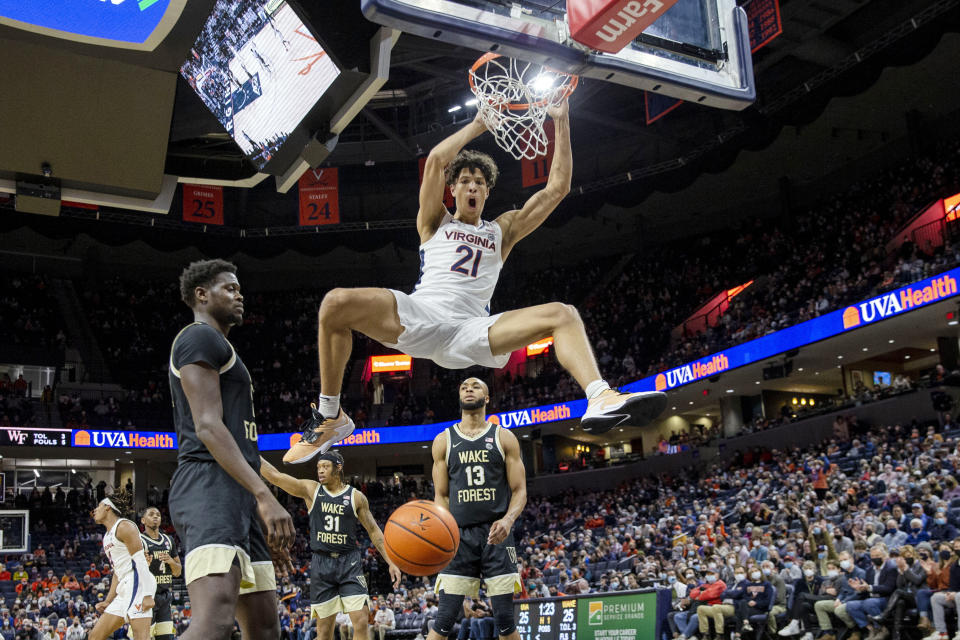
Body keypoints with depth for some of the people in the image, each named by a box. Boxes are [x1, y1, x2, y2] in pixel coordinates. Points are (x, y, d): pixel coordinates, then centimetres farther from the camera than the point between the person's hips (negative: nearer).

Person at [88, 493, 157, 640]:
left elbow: (140, 561, -13)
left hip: (137, 583, -10)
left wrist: (147, 594, -21)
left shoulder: (123, 526, -3)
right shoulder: (107, 537, 26)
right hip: (124, 589, 10)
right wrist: (108, 601, 22)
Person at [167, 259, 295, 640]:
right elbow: (207, 426, -14)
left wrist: (263, 529, 26)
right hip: (211, 488, -11)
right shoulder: (199, 337, 0)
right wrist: (264, 495, -24)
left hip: (236, 496, 11)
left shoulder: (218, 348, 31)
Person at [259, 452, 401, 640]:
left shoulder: (356, 497, 3)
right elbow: (274, 475, -3)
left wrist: (391, 562, 1)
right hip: (321, 563, 1)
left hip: (350, 562, -1)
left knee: (361, 622, -11)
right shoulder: (310, 489, 4)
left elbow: (373, 531, 7)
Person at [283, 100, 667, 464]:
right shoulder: (435, 222, 22)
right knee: (336, 304, -28)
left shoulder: (502, 230, 26)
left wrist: (561, 124, 15)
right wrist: (479, 123, 9)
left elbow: (557, 188, 19)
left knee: (563, 315, -19)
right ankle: (330, 417, -14)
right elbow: (435, 160, 4)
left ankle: (601, 400, -42)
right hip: (420, 315, -1)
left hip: (471, 329, 2)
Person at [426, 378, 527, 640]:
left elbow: (519, 490, 4)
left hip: (496, 534, -1)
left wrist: (508, 519, -16)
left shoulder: (504, 438, 7)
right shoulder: (444, 440, 11)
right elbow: (441, 495, 12)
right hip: (460, 535, 1)